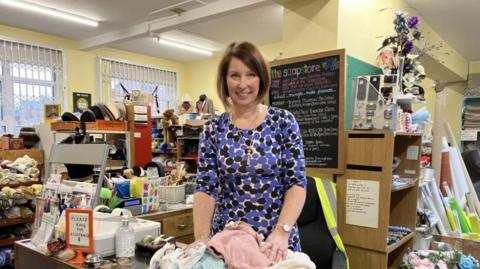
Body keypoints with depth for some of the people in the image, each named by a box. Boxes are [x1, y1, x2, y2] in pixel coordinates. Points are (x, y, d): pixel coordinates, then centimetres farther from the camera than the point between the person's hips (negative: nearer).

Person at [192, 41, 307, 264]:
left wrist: (281, 231, -22)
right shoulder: (213, 129, -1)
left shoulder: (283, 122, -6)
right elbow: (205, 187, -4)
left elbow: (297, 182, -9)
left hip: (277, 241, -1)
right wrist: (201, 237, -18)